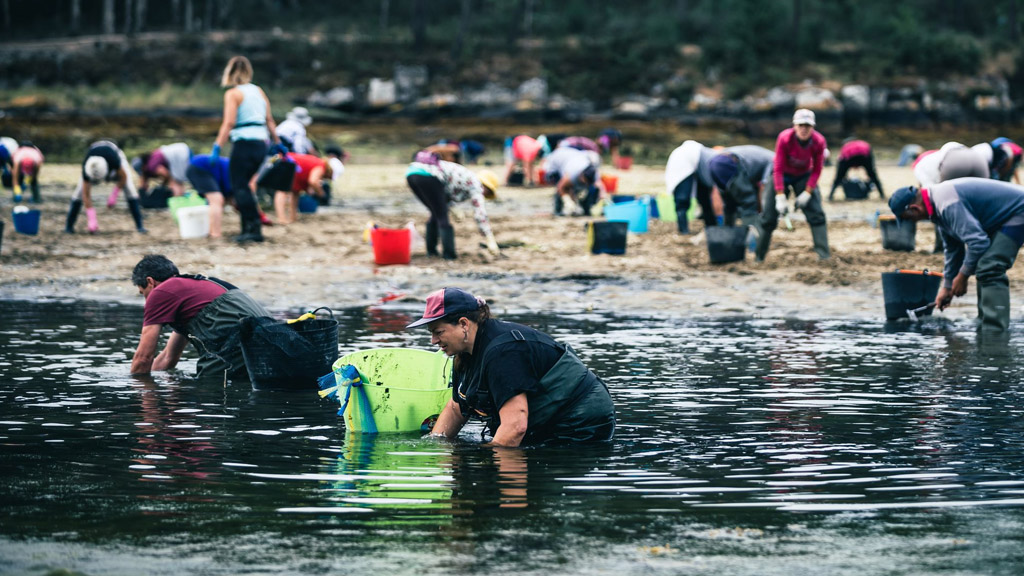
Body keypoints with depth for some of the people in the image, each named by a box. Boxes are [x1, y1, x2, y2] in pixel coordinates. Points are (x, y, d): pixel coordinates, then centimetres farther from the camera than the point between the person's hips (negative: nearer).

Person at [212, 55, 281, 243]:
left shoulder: (233, 93, -4)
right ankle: (248, 228, 14)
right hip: (261, 143, 7)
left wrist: (217, 147, -15)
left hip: (244, 143, -7)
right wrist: (277, 143, 22)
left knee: (240, 187, -4)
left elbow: (228, 123, -14)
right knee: (244, 185, 16)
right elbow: (269, 120, 15)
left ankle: (254, 227, -15)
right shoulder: (259, 91, 15)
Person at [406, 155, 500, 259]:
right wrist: (491, 240, 1)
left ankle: (431, 250, 23)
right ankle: (448, 253, 2)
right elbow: (480, 213, 1)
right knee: (442, 216, 1)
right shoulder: (475, 185, 8)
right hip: (427, 176, -9)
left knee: (436, 214, 21)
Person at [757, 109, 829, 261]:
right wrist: (780, 197, -28)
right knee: (768, 217, -4)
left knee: (816, 213, -12)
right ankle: (758, 257, 8)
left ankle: (824, 255, -9)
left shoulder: (818, 142, -22)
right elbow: (778, 169, -24)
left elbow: (816, 170, -12)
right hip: (782, 176, -2)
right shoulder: (785, 138, -28)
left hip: (804, 176, 2)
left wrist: (807, 193, -21)